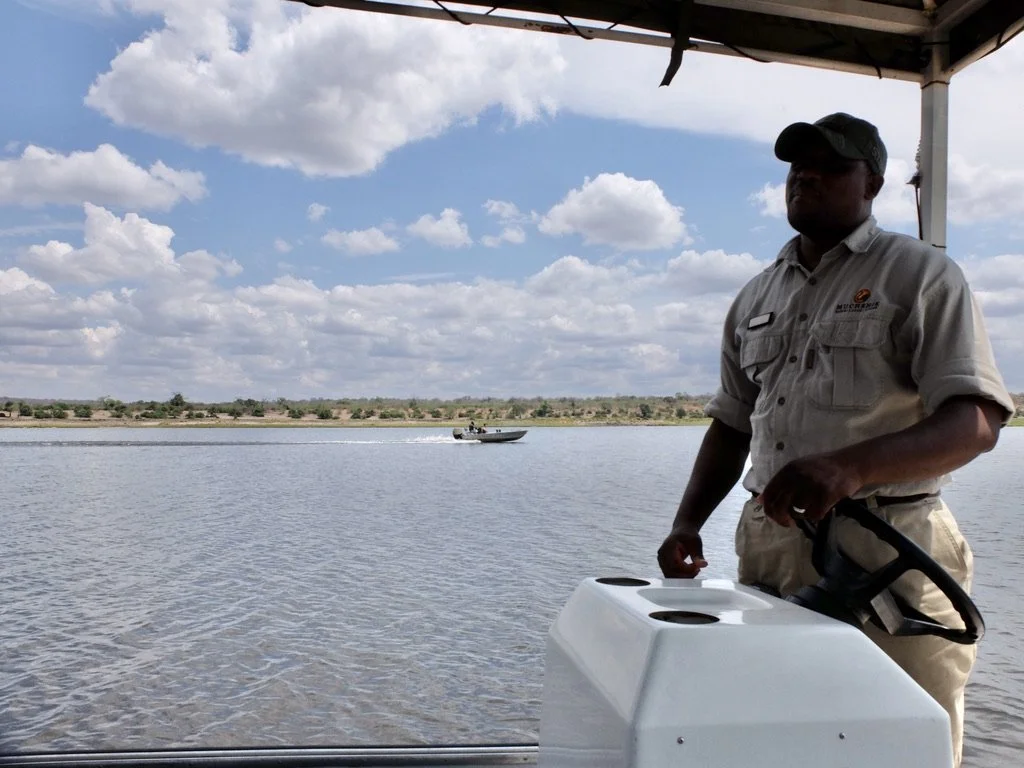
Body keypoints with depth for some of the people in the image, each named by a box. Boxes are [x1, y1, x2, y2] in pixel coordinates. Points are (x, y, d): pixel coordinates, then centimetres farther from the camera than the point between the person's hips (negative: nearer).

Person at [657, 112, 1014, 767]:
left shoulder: (922, 275, -2)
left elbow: (977, 421, -12)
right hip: (769, 552, 5)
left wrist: (852, 466, -29)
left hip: (889, 559, -5)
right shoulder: (756, 298, 16)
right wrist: (686, 523, 6)